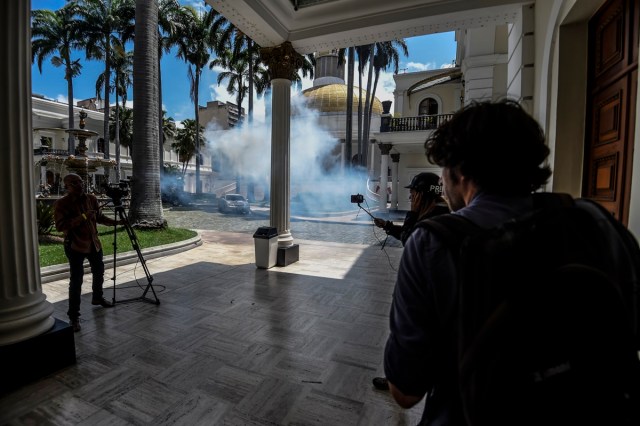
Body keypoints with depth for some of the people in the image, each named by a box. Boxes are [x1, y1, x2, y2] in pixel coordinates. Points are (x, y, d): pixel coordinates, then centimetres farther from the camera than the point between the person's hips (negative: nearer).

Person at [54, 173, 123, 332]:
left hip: (94, 243, 6)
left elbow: (99, 217, 12)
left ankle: (97, 298, 44)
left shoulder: (91, 198, 1)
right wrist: (82, 217, -29)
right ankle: (74, 316, 5)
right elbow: (60, 226, -23)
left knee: (99, 272, 20)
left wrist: (116, 222, 1)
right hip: (75, 247, -6)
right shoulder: (61, 204, -14)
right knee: (76, 281, -6)